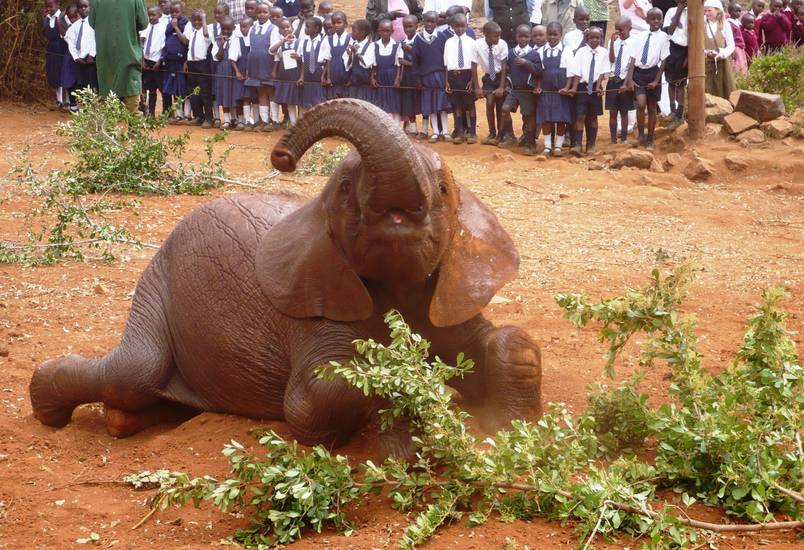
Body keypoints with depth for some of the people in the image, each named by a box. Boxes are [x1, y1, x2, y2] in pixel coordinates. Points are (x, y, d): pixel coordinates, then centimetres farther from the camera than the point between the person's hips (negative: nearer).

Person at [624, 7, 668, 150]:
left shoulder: (663, 37, -3)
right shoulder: (639, 36, 3)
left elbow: (663, 60, -4)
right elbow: (633, 58, 2)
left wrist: (656, 80, -9)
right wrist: (630, 79, -6)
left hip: (653, 73, -1)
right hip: (639, 73, 1)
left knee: (652, 108, 7)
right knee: (641, 105, -16)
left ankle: (649, 140, 17)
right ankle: (641, 135, 3)